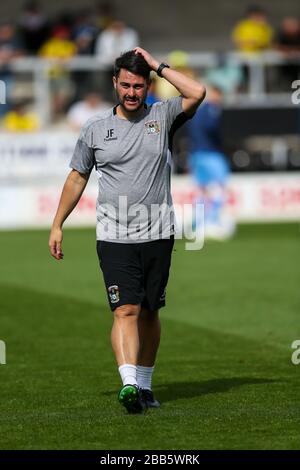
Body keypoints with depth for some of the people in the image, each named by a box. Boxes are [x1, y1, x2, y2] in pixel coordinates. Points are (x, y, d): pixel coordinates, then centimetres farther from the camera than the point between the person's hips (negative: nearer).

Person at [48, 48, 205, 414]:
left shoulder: (162, 117, 6)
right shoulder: (96, 128, 7)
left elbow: (197, 93, -12)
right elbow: (77, 178, 16)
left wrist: (158, 66, -4)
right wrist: (57, 225, 14)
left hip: (158, 234, 1)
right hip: (114, 236, -1)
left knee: (149, 312, 8)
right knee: (126, 310, -14)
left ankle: (144, 384, 20)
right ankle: (129, 384, -26)